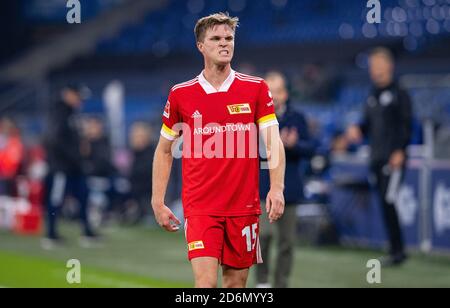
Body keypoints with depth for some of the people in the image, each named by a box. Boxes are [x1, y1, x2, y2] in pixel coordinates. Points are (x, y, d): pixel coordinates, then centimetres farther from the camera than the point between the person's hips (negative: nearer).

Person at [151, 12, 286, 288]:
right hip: (200, 208, -1)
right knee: (206, 282, -14)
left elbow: (273, 142, -3)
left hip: (244, 207, 1)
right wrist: (158, 202, 6)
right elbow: (164, 150, 12)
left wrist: (277, 188, -18)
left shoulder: (257, 89, 3)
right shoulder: (180, 94, 3)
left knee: (236, 283, 7)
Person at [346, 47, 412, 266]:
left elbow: (406, 124, -9)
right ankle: (396, 250, 12)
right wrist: (357, 130, 1)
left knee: (387, 200, -15)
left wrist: (400, 151, -18)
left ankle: (397, 250, -11)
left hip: (393, 158, -7)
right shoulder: (372, 97, 19)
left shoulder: (399, 94, -2)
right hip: (376, 158, 7)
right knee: (384, 202, 6)